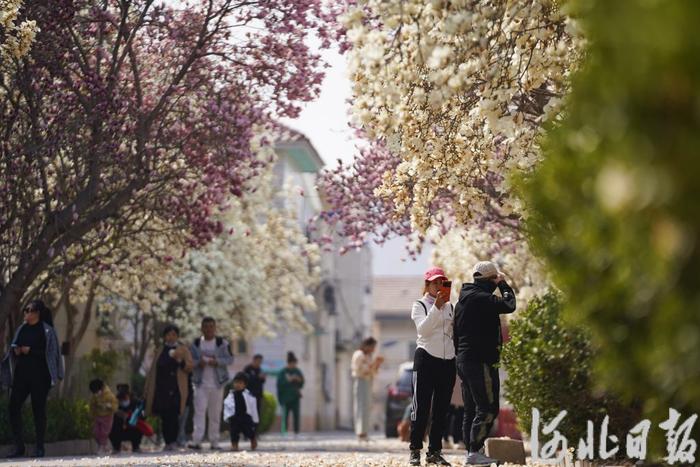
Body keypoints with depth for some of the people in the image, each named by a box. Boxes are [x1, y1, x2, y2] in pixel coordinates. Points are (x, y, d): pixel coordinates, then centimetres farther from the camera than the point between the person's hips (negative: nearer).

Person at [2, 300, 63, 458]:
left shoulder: (47, 330, -2)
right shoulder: (22, 329, 14)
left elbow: (50, 353, -7)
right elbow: (14, 346, 21)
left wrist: (30, 351, -14)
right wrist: (15, 350, -2)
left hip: (39, 375, -5)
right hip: (21, 373, 5)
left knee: (38, 409, -3)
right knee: (13, 407, -4)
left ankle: (40, 448, 5)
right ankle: (19, 447, 3)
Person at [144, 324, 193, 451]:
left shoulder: (183, 350, 8)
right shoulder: (160, 352, 17)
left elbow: (189, 367, -1)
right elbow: (152, 370, 20)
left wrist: (179, 359, -19)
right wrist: (147, 388, 15)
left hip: (175, 389, -3)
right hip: (161, 388, 3)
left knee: (173, 415, -13)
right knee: (164, 417, 0)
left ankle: (173, 442, -13)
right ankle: (167, 442, 4)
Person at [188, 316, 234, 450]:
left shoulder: (222, 343, 4)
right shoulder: (196, 344, 7)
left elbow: (230, 359, -1)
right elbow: (190, 361, 7)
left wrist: (217, 361, -18)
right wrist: (198, 363, -16)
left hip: (217, 383, 0)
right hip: (201, 383, 0)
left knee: (215, 413, 5)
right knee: (199, 411, -12)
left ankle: (214, 442, 12)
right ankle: (197, 440, -18)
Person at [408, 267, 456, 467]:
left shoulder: (450, 307, 15)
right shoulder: (420, 306, 2)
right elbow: (423, 329, -14)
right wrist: (436, 307, -22)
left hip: (448, 361, 5)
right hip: (426, 359, -5)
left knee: (441, 409, 5)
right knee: (421, 407, -6)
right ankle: (415, 450, -3)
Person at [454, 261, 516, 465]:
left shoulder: (463, 299, 17)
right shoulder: (481, 298, -14)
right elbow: (509, 305, -17)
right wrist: (503, 284, -1)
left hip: (464, 361, 10)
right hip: (481, 362, -10)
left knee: (471, 410, 12)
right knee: (488, 408, -9)